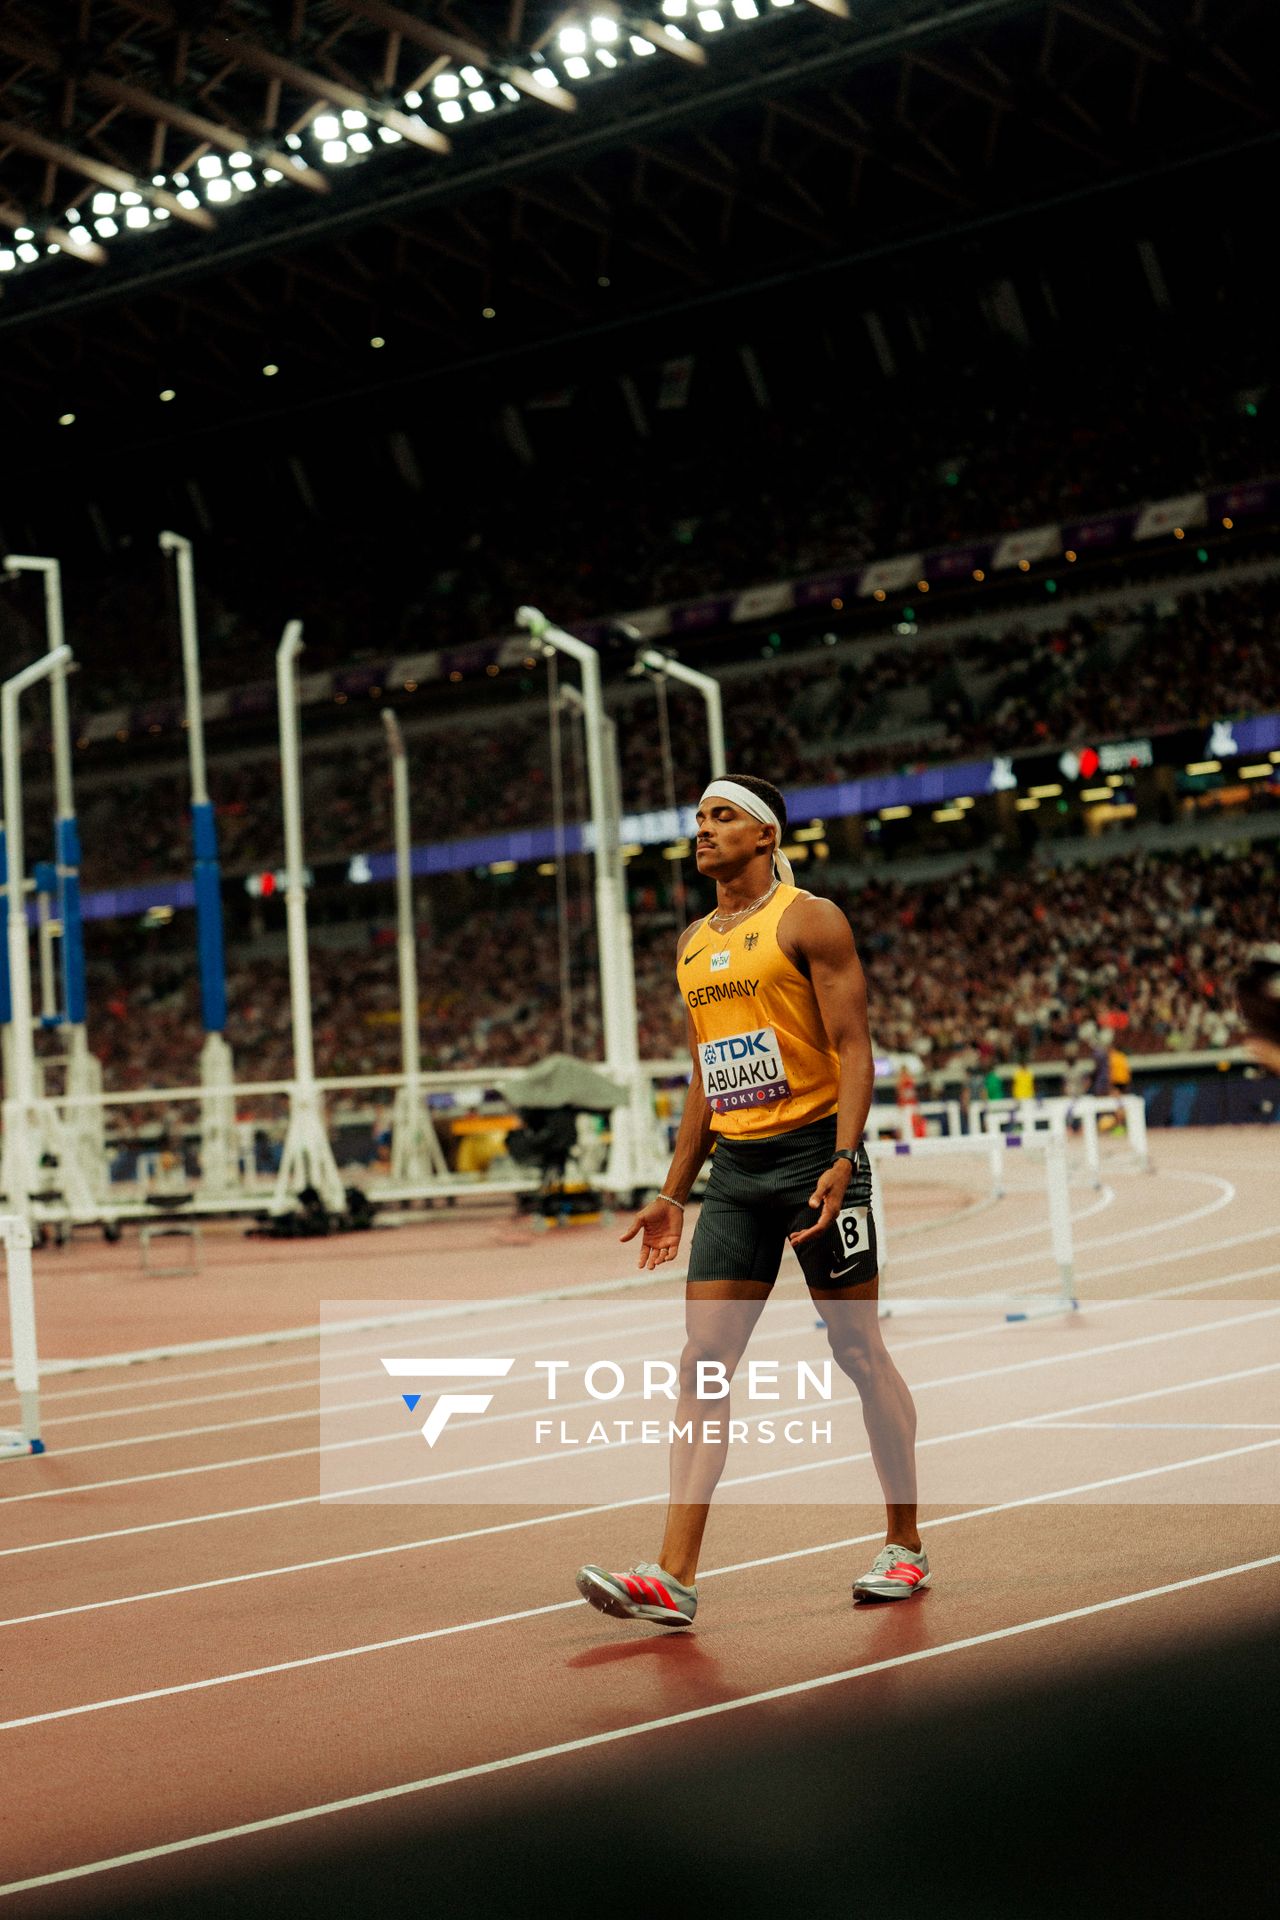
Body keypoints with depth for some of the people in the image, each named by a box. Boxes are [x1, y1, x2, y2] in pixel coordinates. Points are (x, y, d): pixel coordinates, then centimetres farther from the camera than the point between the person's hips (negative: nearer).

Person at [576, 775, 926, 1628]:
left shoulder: (810, 920, -5)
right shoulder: (694, 944, 16)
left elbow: (852, 1050, -10)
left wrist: (843, 1161, -23)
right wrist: (674, 1193, 18)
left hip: (814, 1154, -6)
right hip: (734, 1172, 6)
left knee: (859, 1351, 3)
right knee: (702, 1362, -4)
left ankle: (905, 1545, 18)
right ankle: (675, 1575, -7)